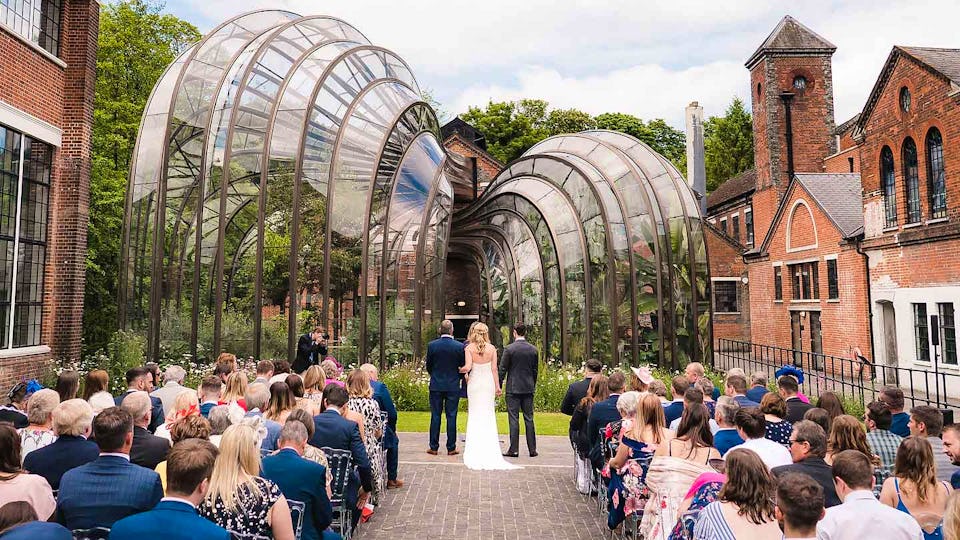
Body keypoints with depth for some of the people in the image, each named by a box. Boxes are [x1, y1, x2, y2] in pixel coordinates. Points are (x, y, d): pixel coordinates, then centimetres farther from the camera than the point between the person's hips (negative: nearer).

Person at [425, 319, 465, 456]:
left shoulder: (432, 345, -5)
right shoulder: (459, 347, -7)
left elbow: (428, 366, 4)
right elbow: (463, 367, 0)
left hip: (436, 385, 1)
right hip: (453, 386, -1)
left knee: (435, 416, 7)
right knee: (451, 417, 4)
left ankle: (434, 447, 11)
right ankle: (451, 448, 8)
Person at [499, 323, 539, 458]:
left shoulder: (509, 348, -9)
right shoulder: (533, 349, 4)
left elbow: (502, 369, -7)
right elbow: (535, 370, 10)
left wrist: (498, 386, 1)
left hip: (513, 388, -4)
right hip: (528, 388, 4)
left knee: (513, 419, 0)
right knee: (529, 418, 8)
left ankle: (514, 449, 1)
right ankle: (532, 449, 11)